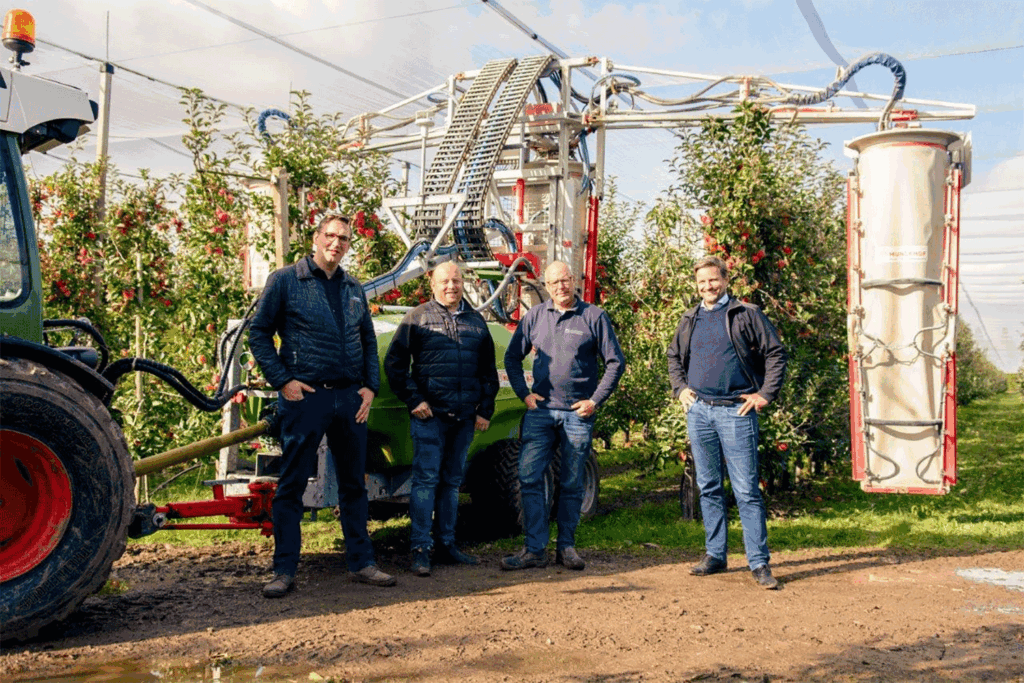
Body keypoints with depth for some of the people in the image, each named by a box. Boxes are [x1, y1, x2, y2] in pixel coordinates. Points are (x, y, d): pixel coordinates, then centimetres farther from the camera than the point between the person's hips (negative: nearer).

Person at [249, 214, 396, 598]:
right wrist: (282, 380, -10)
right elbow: (259, 333, -2)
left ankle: (361, 562, 21)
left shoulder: (353, 289, 15)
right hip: (305, 397, -5)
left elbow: (369, 341, 19)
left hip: (350, 399, 5)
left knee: (353, 483, 11)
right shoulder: (285, 281, 0)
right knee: (291, 485, 0)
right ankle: (284, 570, 8)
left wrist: (370, 386, 6)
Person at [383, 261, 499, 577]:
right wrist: (413, 400, -8)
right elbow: (394, 363, -1)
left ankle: (447, 543, 21)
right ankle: (420, 548, -2)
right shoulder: (418, 317, 2)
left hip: (465, 417, 4)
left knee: (452, 480, 12)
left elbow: (488, 370, 19)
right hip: (429, 414, -4)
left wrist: (485, 409, 11)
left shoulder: (476, 321, 14)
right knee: (426, 479, -6)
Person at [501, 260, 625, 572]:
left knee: (572, 484, 6)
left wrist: (595, 400, -4)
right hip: (540, 410, 2)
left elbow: (615, 362, 3)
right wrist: (524, 393, 4)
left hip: (578, 413, -2)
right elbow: (512, 357, 15)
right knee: (529, 476, -6)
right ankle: (535, 549, 0)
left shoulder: (594, 317, 2)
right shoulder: (534, 316, 8)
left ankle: (566, 546, 18)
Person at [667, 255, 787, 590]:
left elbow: (775, 353, 2)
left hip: (736, 411, -4)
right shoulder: (690, 320, 14)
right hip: (699, 411, 5)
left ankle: (759, 562, 1)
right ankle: (715, 555, 20)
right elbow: (674, 358, 27)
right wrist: (680, 388, 13)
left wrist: (765, 393, -4)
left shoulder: (746, 314, 1)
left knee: (747, 490, -5)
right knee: (708, 487, 11)